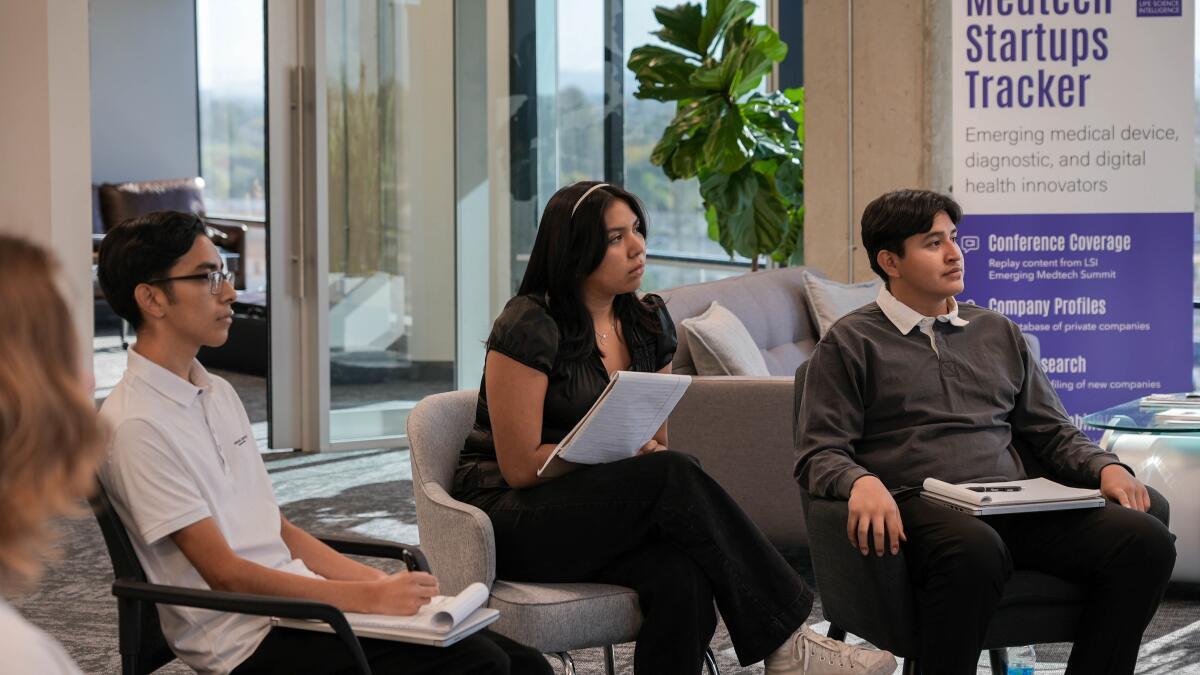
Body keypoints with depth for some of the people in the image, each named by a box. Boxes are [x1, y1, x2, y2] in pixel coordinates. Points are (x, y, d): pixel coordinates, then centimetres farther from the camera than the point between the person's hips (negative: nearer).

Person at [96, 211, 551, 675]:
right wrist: (370, 597, -17)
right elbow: (225, 574, -15)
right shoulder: (135, 424, -11)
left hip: (301, 602, 8)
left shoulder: (218, 394, 17)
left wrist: (383, 583, 5)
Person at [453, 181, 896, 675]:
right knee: (673, 477, -31)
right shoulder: (529, 327, -12)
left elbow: (656, 444, 16)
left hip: (602, 514, 6)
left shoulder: (649, 323, 10)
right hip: (514, 518, -6)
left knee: (682, 578, -31)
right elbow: (520, 466, -14)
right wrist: (626, 450, -15)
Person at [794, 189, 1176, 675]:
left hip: (1012, 507, 5)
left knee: (1144, 539, -22)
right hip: (919, 508, -5)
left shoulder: (998, 334, 26)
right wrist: (861, 482, -19)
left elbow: (1053, 433, 26)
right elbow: (818, 453, 3)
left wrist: (1105, 467, 4)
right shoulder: (851, 343, 12)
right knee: (975, 549, -42)